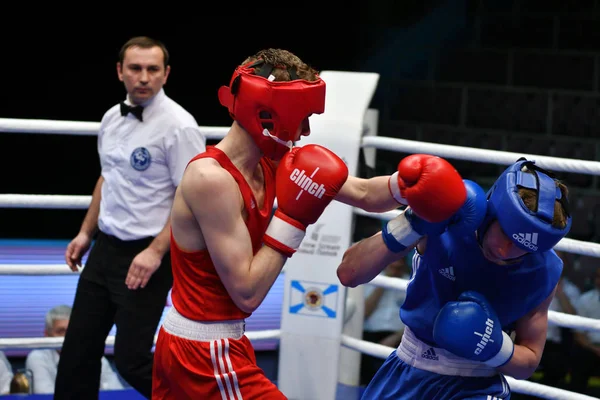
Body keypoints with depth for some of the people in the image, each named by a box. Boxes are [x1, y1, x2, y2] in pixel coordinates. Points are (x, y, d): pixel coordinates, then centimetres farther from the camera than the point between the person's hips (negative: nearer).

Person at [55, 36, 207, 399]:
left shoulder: (178, 125, -16)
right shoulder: (112, 118, 8)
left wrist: (156, 252, -22)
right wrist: (86, 232, 19)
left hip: (145, 256, -7)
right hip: (106, 248, 7)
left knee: (131, 360, -5)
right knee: (79, 349, 11)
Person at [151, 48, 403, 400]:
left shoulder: (272, 163, 1)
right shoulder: (212, 179, -24)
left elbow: (365, 194, 5)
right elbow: (248, 293, -24)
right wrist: (292, 218, -22)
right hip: (206, 355, -9)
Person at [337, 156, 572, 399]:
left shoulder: (543, 273, -15)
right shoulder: (443, 218, -20)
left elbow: (528, 363, -2)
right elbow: (348, 274, -24)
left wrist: (492, 347, -23)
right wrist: (413, 225, -34)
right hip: (407, 372, 1)